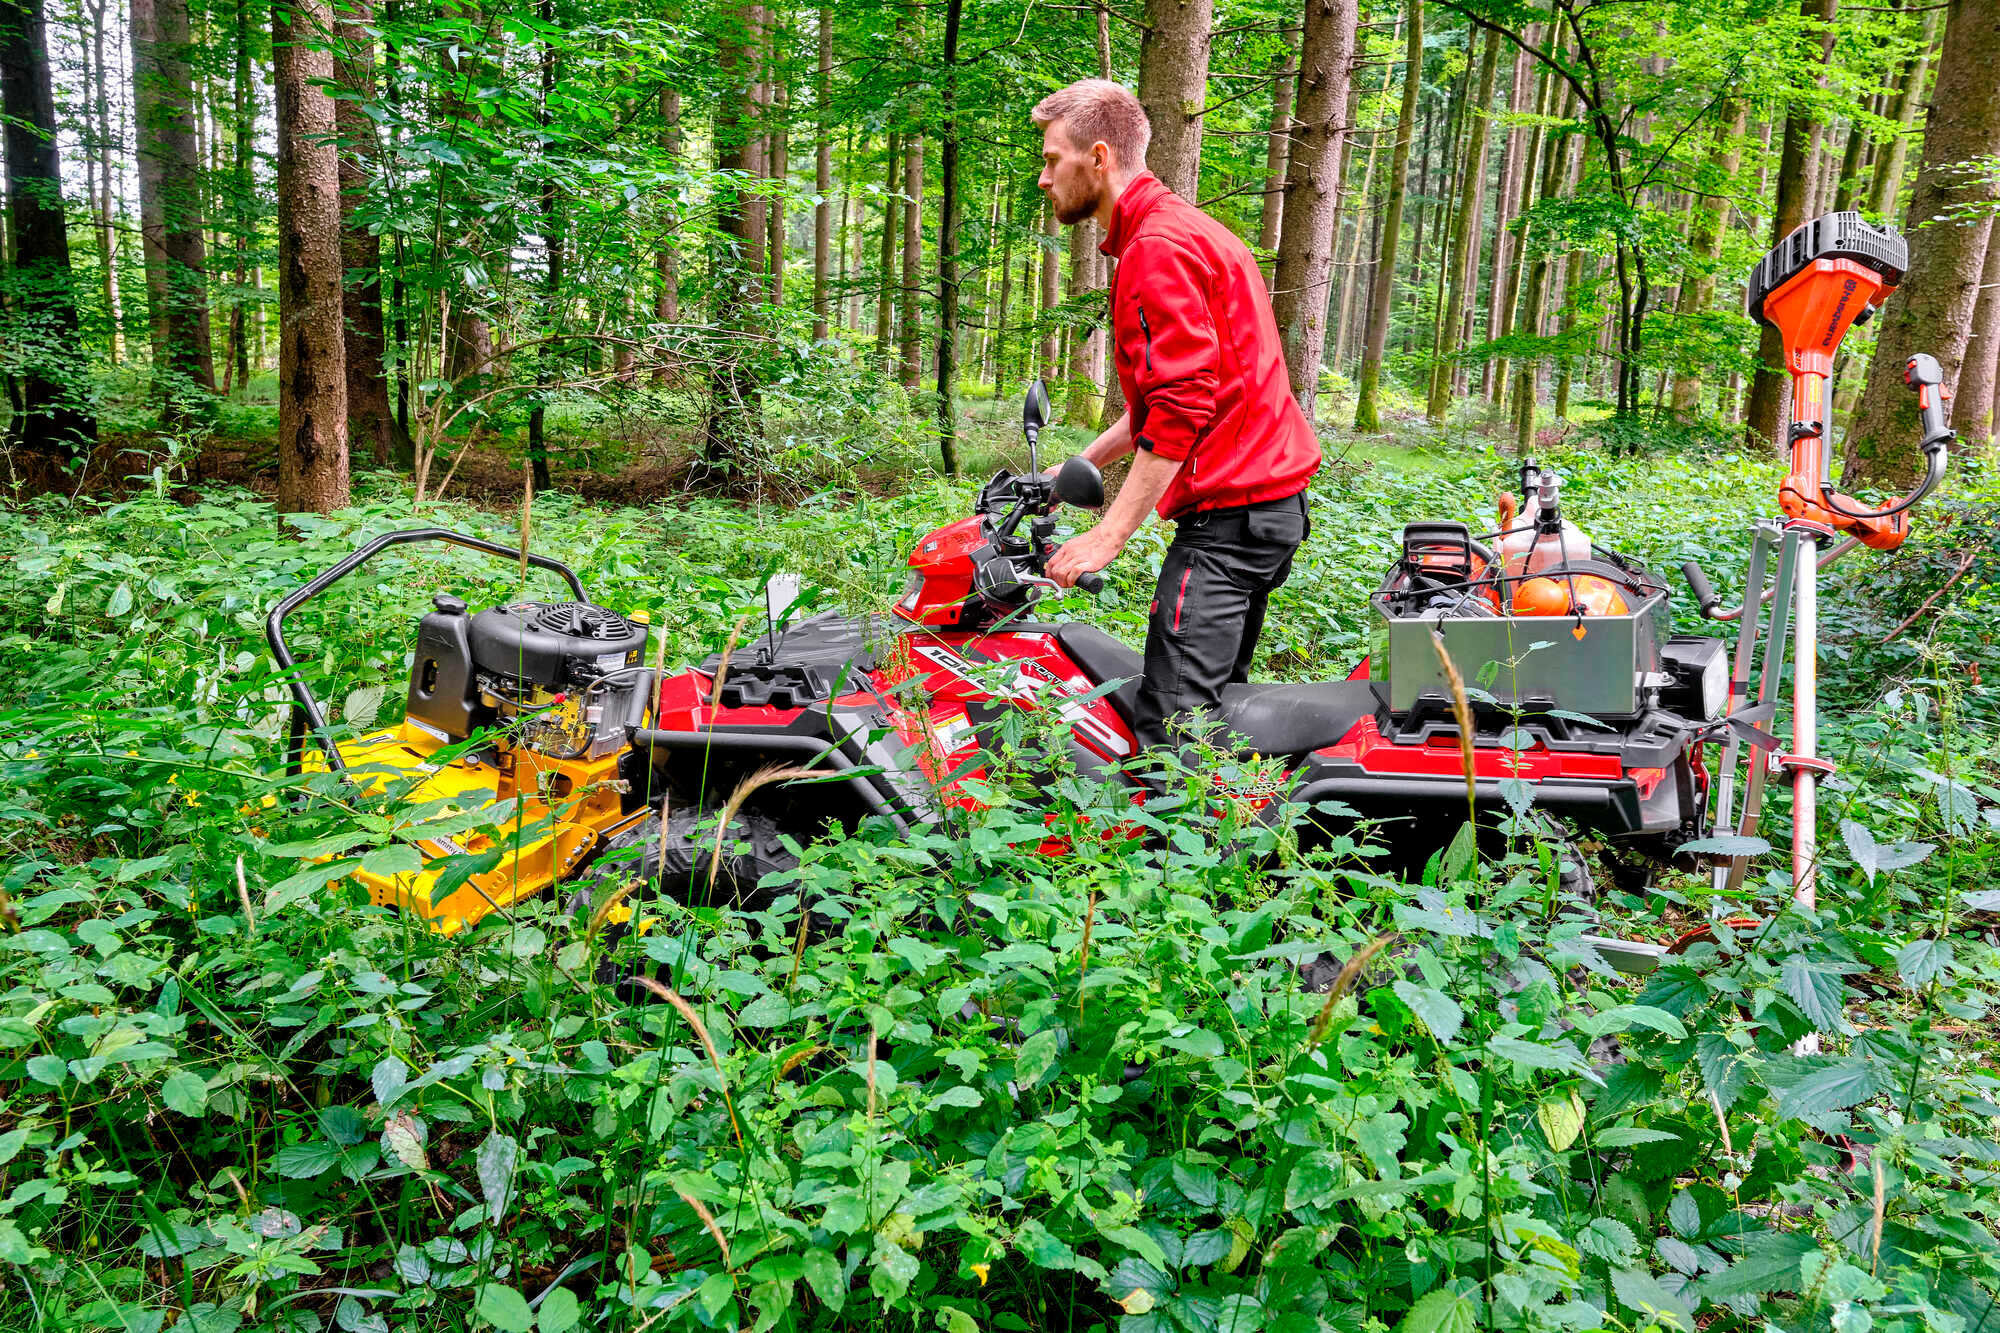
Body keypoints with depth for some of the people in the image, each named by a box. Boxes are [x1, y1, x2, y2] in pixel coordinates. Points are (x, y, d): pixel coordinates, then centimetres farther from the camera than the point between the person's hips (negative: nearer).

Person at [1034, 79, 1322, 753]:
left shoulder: (1157, 247, -12)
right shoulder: (1184, 228, 22)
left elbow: (1181, 407, -22)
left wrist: (1108, 535, -21)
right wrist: (1078, 467, 22)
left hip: (1227, 513, -11)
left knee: (1169, 728, -13)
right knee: (1216, 703, 15)